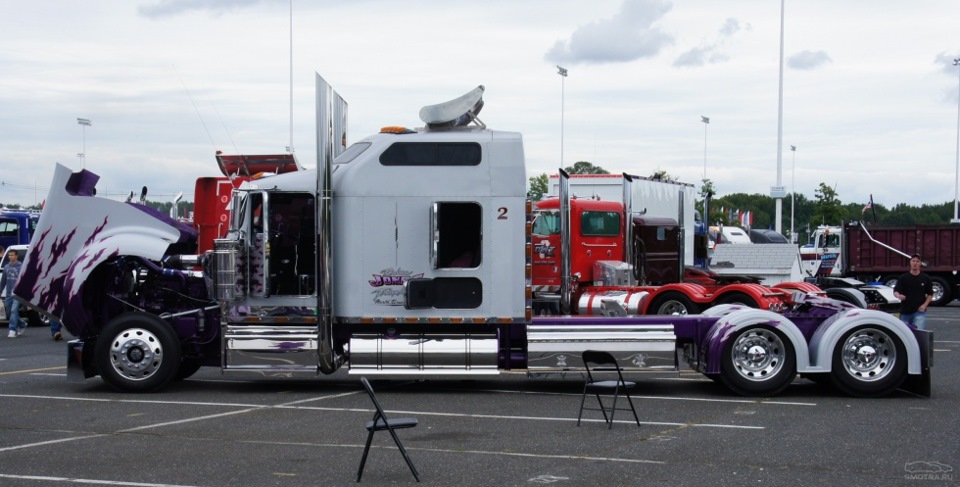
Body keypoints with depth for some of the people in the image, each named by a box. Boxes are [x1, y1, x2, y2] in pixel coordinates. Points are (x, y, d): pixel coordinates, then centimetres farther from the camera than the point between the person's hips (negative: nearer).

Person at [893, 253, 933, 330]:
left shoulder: (925, 278, 5)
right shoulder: (903, 278, 2)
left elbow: (930, 294, 11)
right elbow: (895, 291, -5)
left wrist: (924, 305, -5)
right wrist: (899, 296, -29)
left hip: (919, 312, -1)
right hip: (905, 312, 1)